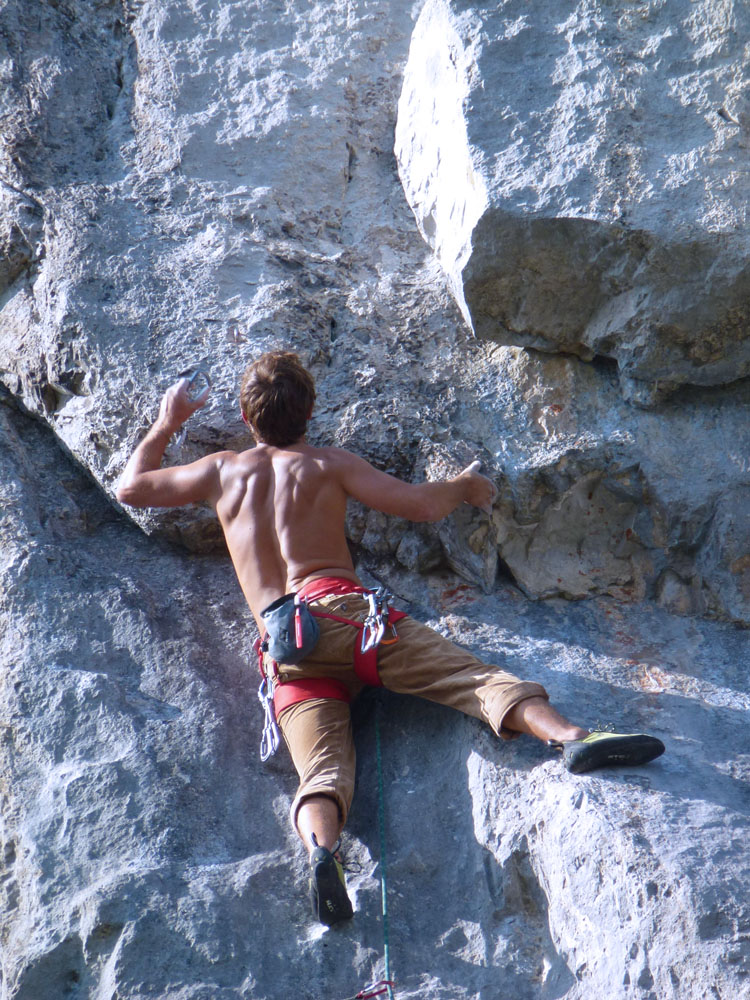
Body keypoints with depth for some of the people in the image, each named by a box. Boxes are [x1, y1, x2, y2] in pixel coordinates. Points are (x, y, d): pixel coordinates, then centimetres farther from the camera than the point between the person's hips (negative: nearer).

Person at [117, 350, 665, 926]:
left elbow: (131, 488, 36)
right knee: (468, 673, -12)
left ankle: (320, 847, -45)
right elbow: (422, 505, 12)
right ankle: (570, 736, -33)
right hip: (341, 608, -2)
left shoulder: (221, 471, 23)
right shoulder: (330, 465, 16)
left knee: (324, 769, -16)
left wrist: (167, 424, 52)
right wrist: (466, 485, 34)